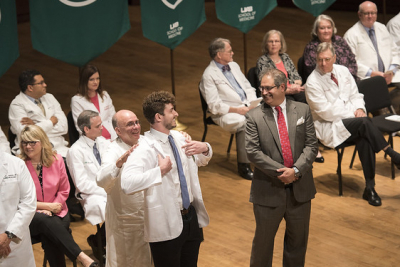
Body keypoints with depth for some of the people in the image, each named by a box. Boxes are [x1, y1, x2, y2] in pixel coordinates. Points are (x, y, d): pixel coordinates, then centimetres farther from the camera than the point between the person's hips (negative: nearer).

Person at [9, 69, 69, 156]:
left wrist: (35, 125, -5)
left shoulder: (49, 97, 18)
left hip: (58, 148, 5)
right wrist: (51, 121, -2)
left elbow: (64, 127, 7)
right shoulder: (16, 105, 1)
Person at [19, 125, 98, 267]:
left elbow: (64, 191, 10)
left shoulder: (56, 159, 3)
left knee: (48, 237, -33)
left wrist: (52, 208, -7)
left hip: (55, 212, 2)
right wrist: (48, 206, -9)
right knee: (45, 221, -36)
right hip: (30, 217, -2)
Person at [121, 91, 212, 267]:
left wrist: (205, 148, 2)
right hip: (167, 226, -8)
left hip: (192, 218, 8)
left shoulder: (178, 138, 6)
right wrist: (160, 171, -34)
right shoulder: (146, 148, -20)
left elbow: (201, 160, 24)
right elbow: (127, 184, -36)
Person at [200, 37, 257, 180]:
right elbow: (214, 106, -13)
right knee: (244, 123, -35)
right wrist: (237, 110, -20)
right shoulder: (209, 75, -7)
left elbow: (248, 87, 19)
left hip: (246, 107, 7)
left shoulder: (234, 65, 16)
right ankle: (243, 166, -22)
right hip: (226, 113, -7)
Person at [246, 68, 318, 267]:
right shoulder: (254, 117, -5)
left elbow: (311, 145, -3)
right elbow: (253, 151, -12)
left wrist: (296, 170, -17)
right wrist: (280, 172, -18)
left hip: (300, 188, 2)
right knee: (263, 239, 10)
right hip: (269, 190, -2)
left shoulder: (303, 110, 2)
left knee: (298, 239, 16)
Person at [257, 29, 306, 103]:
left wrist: (296, 85, -6)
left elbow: (297, 78, 19)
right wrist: (288, 90, -15)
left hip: (292, 90, 5)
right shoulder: (262, 61, 1)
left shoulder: (285, 57, 18)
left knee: (305, 98, -29)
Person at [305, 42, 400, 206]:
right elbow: (326, 112, -15)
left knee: (364, 138, -29)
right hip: (328, 127, -5)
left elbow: (355, 95, 16)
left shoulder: (342, 71, 8)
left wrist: (359, 109, -7)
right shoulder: (313, 82, -11)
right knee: (364, 123, -32)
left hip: (351, 118, 5)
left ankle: (370, 187, -25)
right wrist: (353, 114, -15)